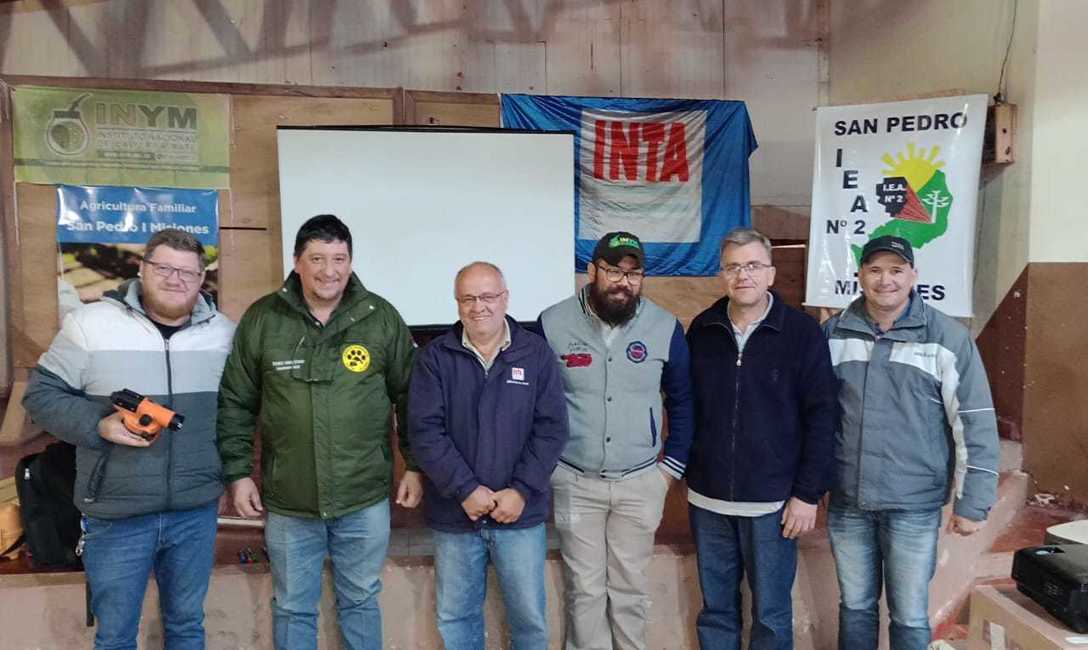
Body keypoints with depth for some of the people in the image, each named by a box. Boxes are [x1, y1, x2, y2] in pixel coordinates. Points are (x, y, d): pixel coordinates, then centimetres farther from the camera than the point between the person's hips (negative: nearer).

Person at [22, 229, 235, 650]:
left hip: (196, 511, 2)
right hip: (116, 515, -2)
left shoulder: (222, 331, 2)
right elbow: (41, 393, -3)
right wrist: (98, 426, -18)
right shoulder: (90, 323, -7)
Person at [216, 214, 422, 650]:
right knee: (292, 608, 17)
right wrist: (237, 472, 0)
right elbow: (235, 404, 3)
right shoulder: (261, 319, -4)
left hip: (365, 500, 0)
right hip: (287, 503, 0)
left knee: (361, 601, 19)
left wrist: (415, 465, 0)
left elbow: (410, 396, 2)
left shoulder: (382, 318, -5)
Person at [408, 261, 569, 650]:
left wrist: (522, 491, -13)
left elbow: (552, 428, -4)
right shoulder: (435, 357, -2)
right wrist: (465, 490, -16)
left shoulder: (536, 354, -1)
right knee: (455, 617, 14)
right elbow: (425, 431, -9)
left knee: (529, 614, 11)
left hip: (520, 513, 0)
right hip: (454, 514, 1)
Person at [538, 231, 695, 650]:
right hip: (574, 482, -1)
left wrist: (673, 465, 5)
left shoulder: (665, 328, -4)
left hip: (641, 482, 1)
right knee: (584, 588, 10)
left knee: (630, 587, 14)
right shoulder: (553, 324, -8)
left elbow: (682, 401, 7)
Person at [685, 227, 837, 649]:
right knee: (715, 609, 15)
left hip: (772, 502, -3)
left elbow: (820, 417, -7)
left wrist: (809, 493, -9)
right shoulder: (701, 330, 2)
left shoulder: (802, 331, -7)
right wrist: (687, 471, 8)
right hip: (708, 499, 3)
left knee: (771, 615, 9)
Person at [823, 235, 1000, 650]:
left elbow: (975, 424, -5)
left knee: (909, 616, 9)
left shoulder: (948, 337, -7)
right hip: (846, 500, 3)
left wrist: (972, 502, -6)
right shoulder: (833, 333, 1)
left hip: (914, 505, -2)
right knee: (855, 607, 17)